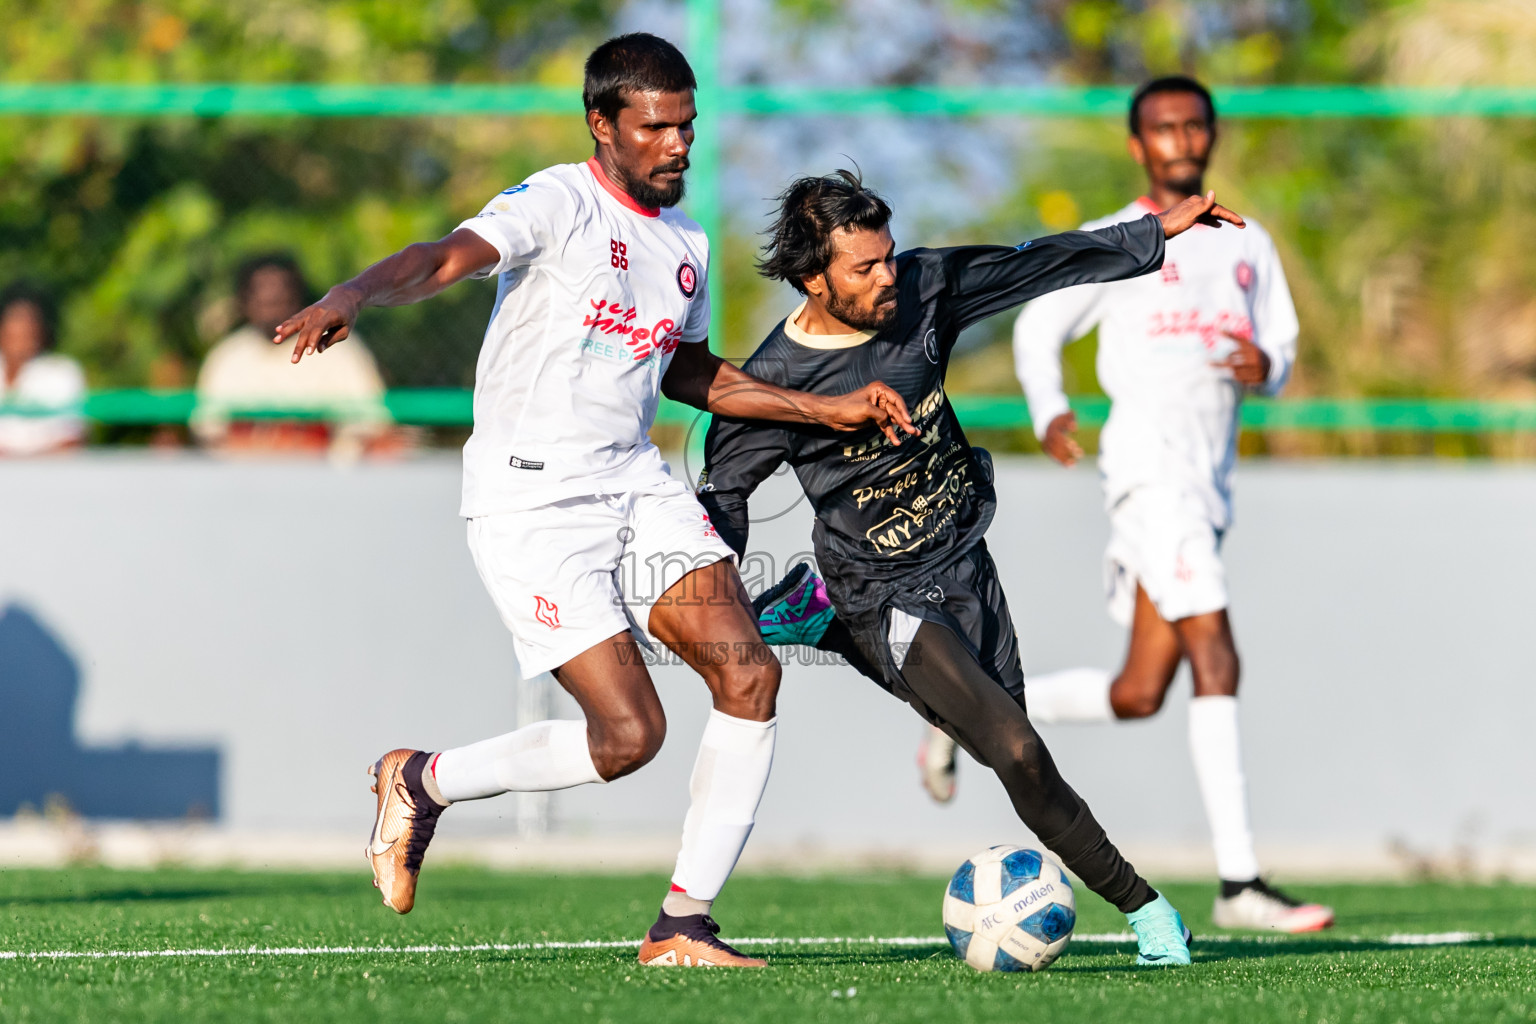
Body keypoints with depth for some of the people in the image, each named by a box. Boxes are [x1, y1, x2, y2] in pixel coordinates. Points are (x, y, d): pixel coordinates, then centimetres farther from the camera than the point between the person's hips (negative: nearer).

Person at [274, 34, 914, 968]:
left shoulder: (687, 244, 15)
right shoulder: (559, 204, -9)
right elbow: (448, 258, -27)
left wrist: (828, 409, 26)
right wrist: (353, 297, -47)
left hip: (634, 480, 7)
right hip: (531, 498, -7)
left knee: (749, 673, -11)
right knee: (628, 735, -13)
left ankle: (684, 925, -3)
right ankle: (422, 784, 12)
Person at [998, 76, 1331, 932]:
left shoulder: (1248, 246, 21)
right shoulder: (1113, 243, 6)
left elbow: (1281, 350, 20)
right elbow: (1038, 327, 9)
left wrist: (1264, 368, -5)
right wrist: (1050, 413, -9)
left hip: (1210, 479, 7)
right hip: (1151, 458, -7)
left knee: (1138, 695, 4)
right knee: (1215, 661, -18)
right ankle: (1240, 883, -21)